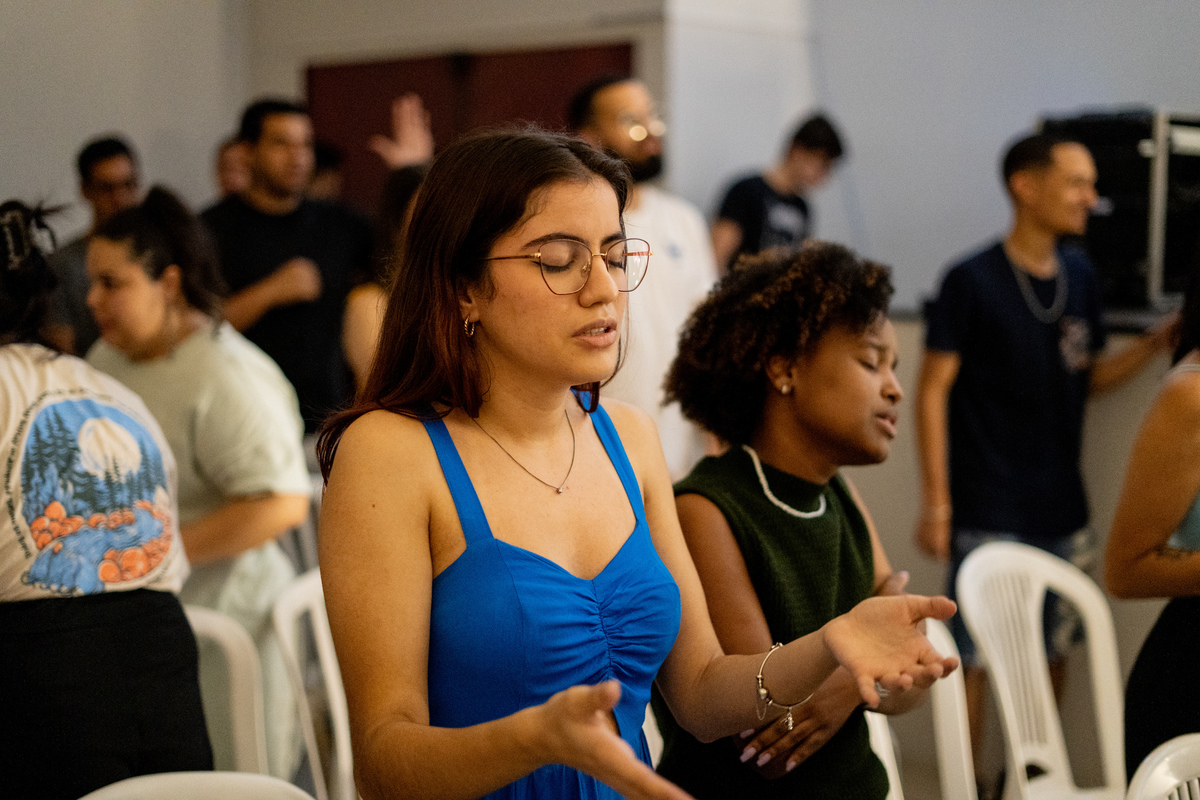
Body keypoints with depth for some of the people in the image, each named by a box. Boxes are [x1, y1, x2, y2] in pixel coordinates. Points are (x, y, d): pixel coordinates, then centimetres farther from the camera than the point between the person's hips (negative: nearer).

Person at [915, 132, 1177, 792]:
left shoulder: (1079, 277, 7)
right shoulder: (973, 281, -10)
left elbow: (1085, 379, 13)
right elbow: (933, 392, -9)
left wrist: (1154, 345, -3)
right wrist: (936, 502, -13)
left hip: (1062, 510, 6)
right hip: (988, 511, -6)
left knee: (1053, 651, 14)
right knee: (975, 655, 0)